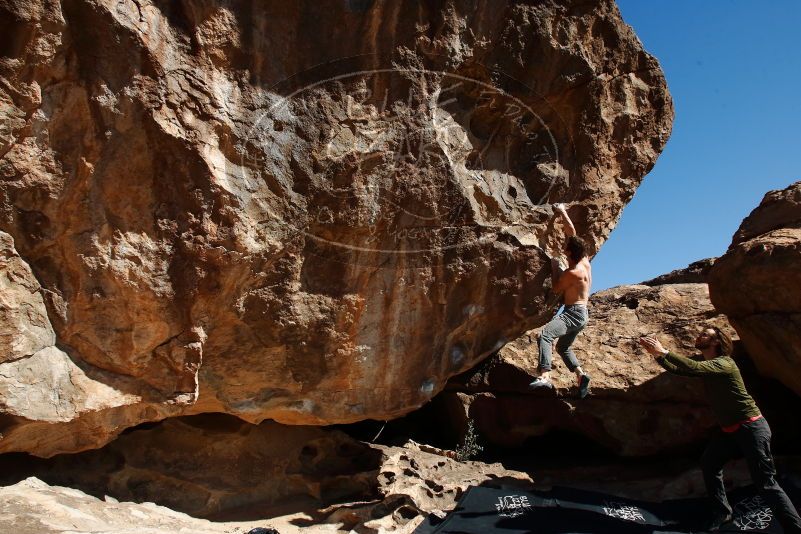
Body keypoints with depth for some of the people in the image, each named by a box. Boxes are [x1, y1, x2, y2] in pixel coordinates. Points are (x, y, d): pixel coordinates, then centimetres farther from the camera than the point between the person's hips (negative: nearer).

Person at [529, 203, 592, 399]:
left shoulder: (572, 273, -22)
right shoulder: (584, 260, 2)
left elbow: (556, 288, -5)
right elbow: (572, 232, 12)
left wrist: (554, 267, 3)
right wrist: (563, 212, 15)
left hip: (574, 313, -10)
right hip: (580, 314, 10)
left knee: (545, 335, -28)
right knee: (563, 347, 24)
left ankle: (544, 376, -40)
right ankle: (581, 375, 10)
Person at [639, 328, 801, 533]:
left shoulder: (724, 363, -21)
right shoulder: (706, 363, 8)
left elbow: (693, 368, -37)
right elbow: (677, 369, 5)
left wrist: (664, 351, -37)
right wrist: (657, 354, -11)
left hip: (751, 427, -9)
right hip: (729, 429, 9)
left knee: (766, 483, -9)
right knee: (709, 464, 12)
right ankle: (722, 512, 26)